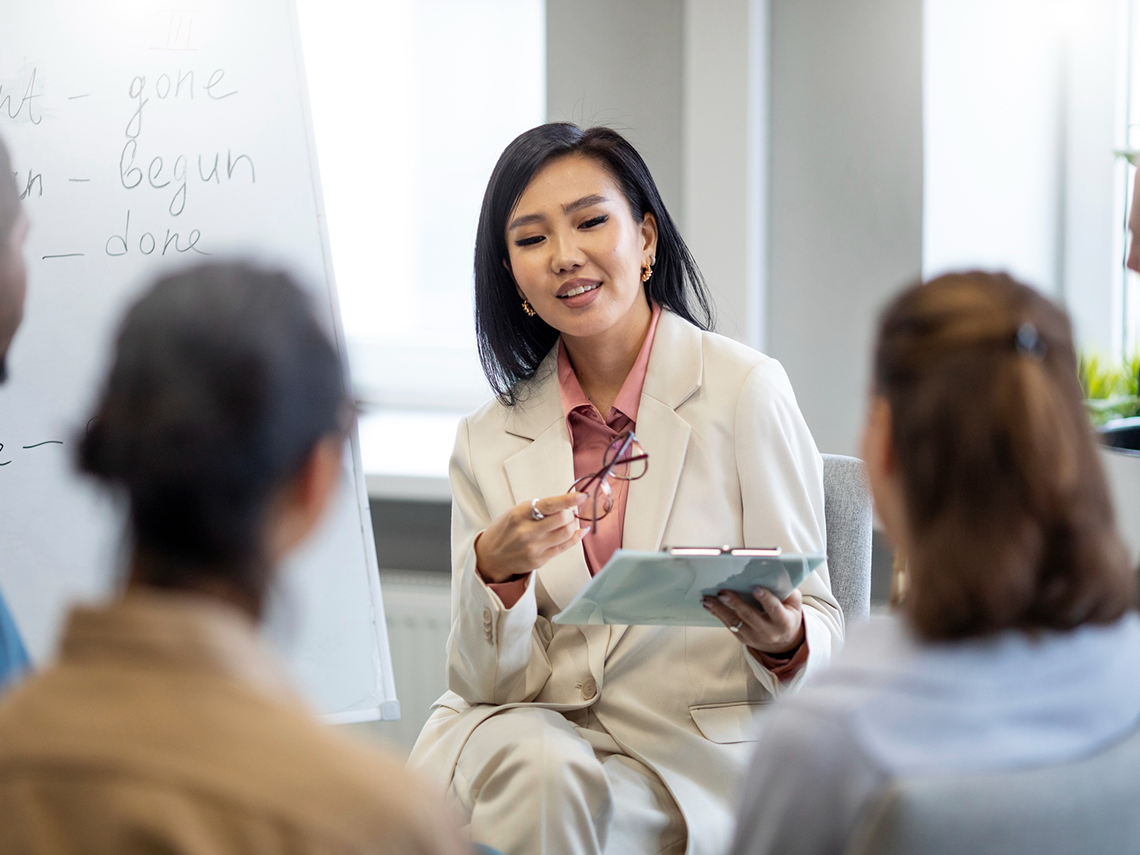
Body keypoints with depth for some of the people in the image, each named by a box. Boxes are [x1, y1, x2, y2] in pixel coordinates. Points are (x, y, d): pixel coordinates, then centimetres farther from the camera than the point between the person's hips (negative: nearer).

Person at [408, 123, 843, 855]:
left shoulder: (746, 391, -3)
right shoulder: (488, 443, 7)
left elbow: (820, 627, -1)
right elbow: (488, 680, 2)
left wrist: (783, 641, -24)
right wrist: (496, 570, -18)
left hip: (689, 753, -2)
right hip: (521, 731, 2)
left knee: (570, 790, -32)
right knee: (541, 770, -31)